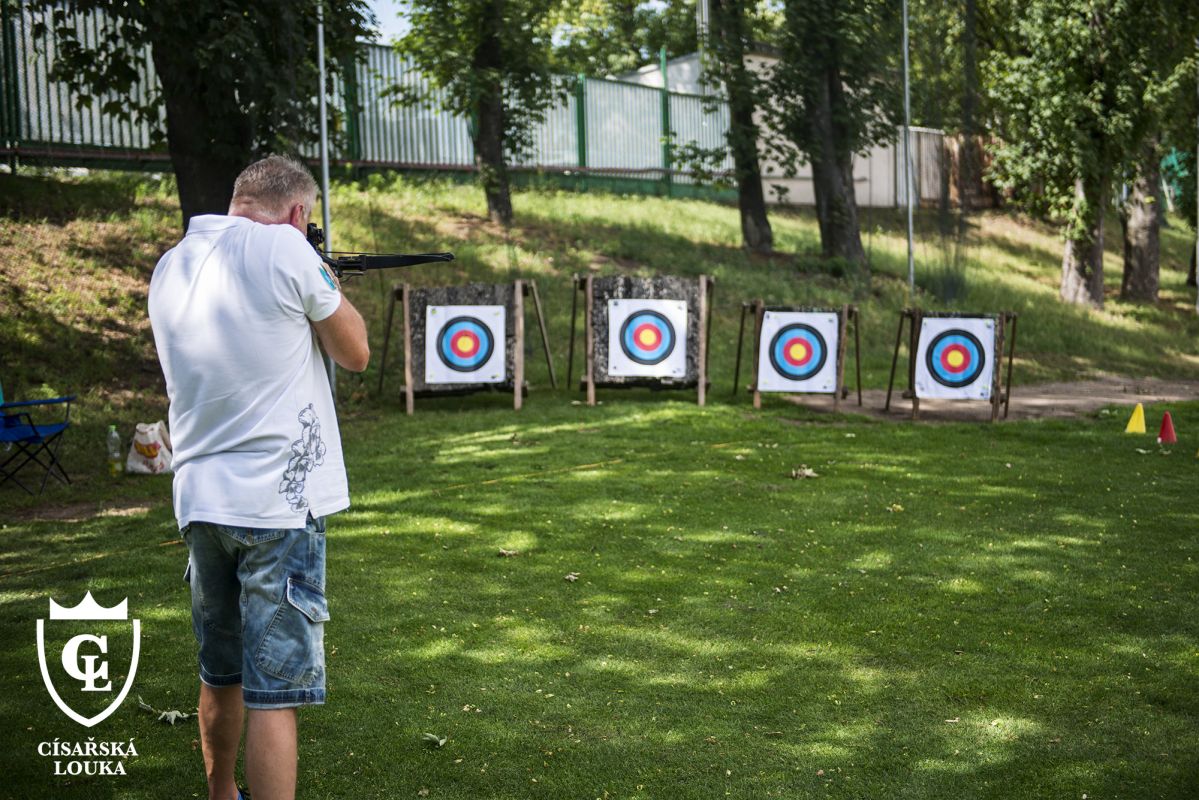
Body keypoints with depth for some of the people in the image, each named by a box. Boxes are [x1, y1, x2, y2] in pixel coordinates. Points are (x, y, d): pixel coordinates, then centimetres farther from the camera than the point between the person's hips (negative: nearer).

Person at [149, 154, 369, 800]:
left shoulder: (171, 266, 9)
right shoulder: (285, 249, -10)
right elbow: (355, 353, 0)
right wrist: (326, 283, 15)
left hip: (200, 502, 7)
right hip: (278, 503, -7)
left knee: (221, 675, 22)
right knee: (274, 693, -3)